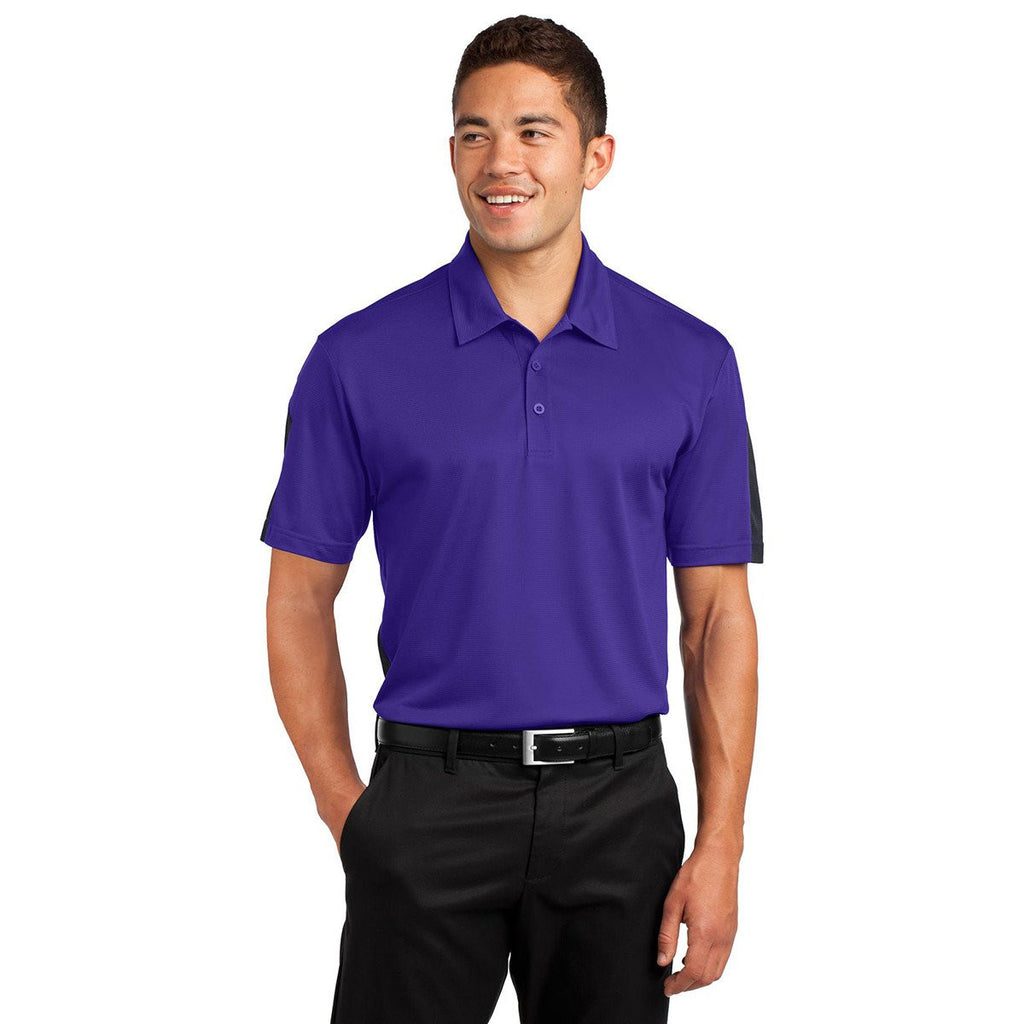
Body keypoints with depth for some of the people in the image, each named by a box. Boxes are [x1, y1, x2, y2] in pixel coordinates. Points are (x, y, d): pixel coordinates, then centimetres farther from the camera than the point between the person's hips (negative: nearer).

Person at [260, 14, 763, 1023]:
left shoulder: (692, 362, 2)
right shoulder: (360, 359, -1)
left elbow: (717, 612, 3)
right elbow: (299, 600, 4)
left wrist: (720, 847, -3)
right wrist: (348, 813, -3)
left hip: (619, 803, 1)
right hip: (429, 799, -1)